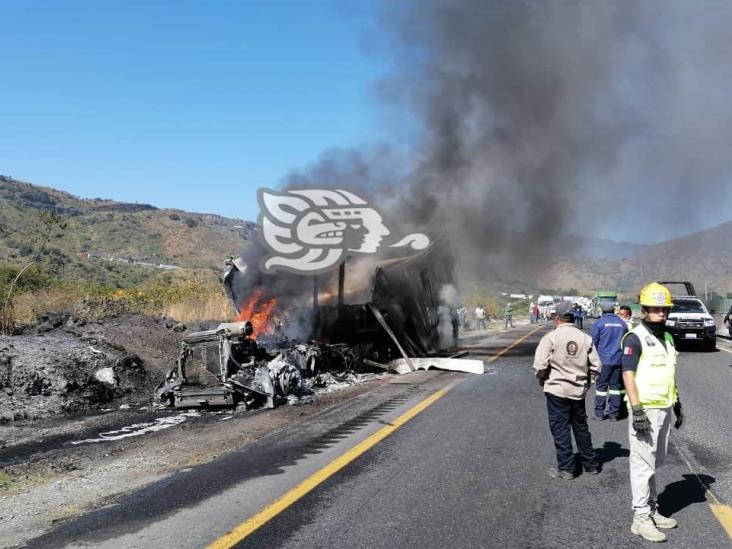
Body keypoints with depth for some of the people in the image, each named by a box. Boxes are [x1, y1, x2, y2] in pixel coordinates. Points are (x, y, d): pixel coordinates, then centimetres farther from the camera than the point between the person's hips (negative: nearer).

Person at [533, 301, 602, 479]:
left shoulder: (551, 337, -13)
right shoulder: (585, 338, 0)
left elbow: (540, 366, -17)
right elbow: (596, 366, 1)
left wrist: (543, 381, 0)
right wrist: (585, 381, 14)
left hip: (557, 390, -4)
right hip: (579, 390, 4)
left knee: (560, 429, 6)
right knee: (581, 428, 18)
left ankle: (565, 468, 11)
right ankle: (591, 464, 28)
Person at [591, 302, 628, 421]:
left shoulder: (599, 323, -4)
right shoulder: (622, 323, 6)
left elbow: (594, 341, -2)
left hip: (604, 359, -3)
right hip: (619, 360, 3)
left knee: (601, 385, 3)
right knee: (615, 385, 9)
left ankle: (599, 413, 4)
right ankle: (614, 414, 11)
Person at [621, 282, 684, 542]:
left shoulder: (666, 337, 13)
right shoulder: (635, 338, -12)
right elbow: (628, 375, -16)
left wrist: (677, 405, 18)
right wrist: (637, 411, -21)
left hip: (664, 409, 7)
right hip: (646, 410, -7)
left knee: (655, 462, 13)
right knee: (643, 463, -3)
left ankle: (652, 509, 23)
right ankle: (641, 517, 3)